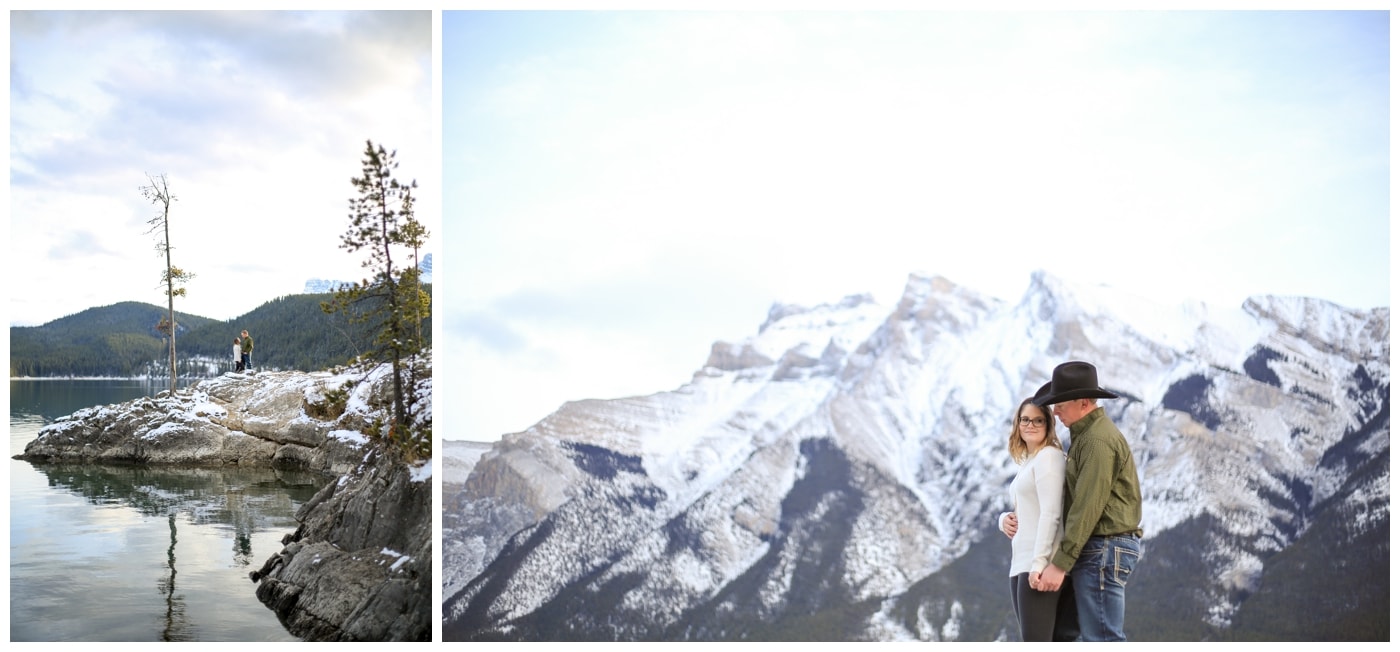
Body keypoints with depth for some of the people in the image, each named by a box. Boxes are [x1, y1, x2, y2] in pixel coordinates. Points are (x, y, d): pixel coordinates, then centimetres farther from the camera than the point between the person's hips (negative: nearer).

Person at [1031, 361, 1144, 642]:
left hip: (1104, 550, -10)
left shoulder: (1098, 439, -16)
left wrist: (1059, 564, -20)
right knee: (1095, 636, 13)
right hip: (1102, 548, 10)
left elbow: (1087, 508, -20)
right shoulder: (1087, 435, 17)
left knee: (1102, 639, -7)